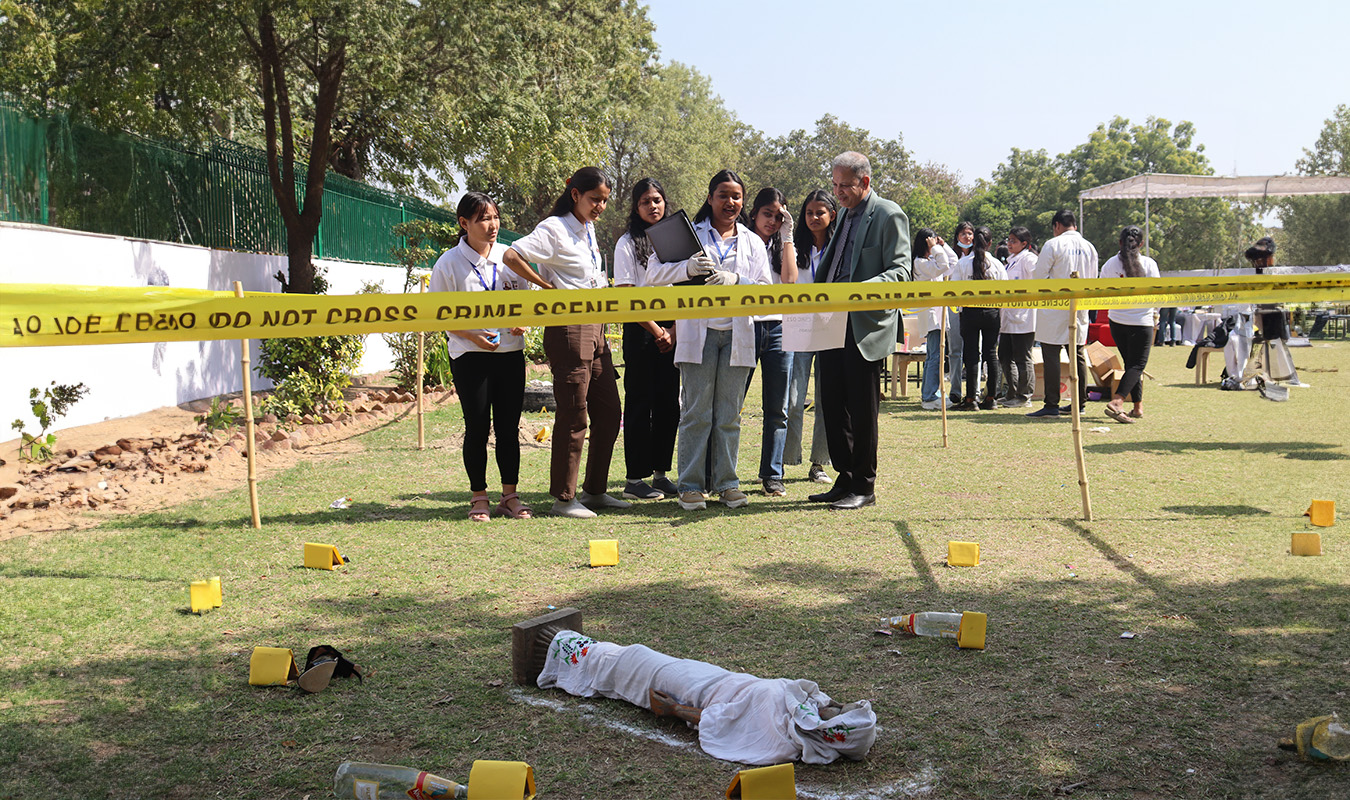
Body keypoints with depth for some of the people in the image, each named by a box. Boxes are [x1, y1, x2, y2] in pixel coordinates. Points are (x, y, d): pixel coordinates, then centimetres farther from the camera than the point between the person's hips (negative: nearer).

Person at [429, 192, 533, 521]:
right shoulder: (449, 263, -5)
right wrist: (472, 335, -16)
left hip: (510, 351, 3)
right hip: (469, 356, -3)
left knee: (509, 426, 5)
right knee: (478, 427, 0)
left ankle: (510, 496, 14)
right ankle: (479, 497, 12)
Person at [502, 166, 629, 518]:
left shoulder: (588, 229, 17)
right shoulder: (555, 229, -9)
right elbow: (512, 256, -21)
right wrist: (547, 287, -14)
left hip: (595, 328, 9)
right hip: (568, 329, -9)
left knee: (609, 411, 10)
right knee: (573, 415, -5)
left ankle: (594, 490, 21)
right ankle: (563, 497, 5)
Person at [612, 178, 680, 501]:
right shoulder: (628, 244, -1)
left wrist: (673, 330, -2)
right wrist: (657, 331, -9)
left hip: (671, 331, 5)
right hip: (640, 331, -4)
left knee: (669, 402, 5)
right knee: (640, 402, -3)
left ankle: (660, 473, 15)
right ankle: (635, 479, 2)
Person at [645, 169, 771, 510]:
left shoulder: (753, 243, 15)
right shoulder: (690, 233, 8)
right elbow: (654, 272, -1)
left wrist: (734, 280, -14)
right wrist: (687, 268, -20)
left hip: (737, 334, 2)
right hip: (698, 332, -2)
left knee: (729, 414, 5)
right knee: (696, 412, -4)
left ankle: (726, 482, 13)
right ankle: (691, 485, 2)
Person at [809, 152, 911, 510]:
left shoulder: (889, 215, -6)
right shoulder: (846, 215, 19)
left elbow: (900, 272, -14)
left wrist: (862, 289, -30)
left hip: (865, 328, -8)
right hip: (833, 326, 8)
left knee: (862, 410, -2)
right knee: (832, 405, 10)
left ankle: (863, 486, 8)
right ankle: (845, 480, 20)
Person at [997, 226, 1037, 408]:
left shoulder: (1028, 259, -9)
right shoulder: (1011, 261, 20)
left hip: (1023, 317, -9)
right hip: (1008, 317, 9)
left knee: (1022, 358, -3)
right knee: (1005, 356, 11)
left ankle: (1024, 396, 5)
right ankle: (1011, 393, 19)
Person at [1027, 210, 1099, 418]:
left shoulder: (1053, 245, -9)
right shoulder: (1089, 248, 8)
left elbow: (1038, 276, -8)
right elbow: (1093, 280, 16)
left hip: (1055, 309, -6)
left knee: (1051, 355, -4)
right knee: (1077, 354, 12)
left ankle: (1051, 405, -7)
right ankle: (1079, 402, 17)